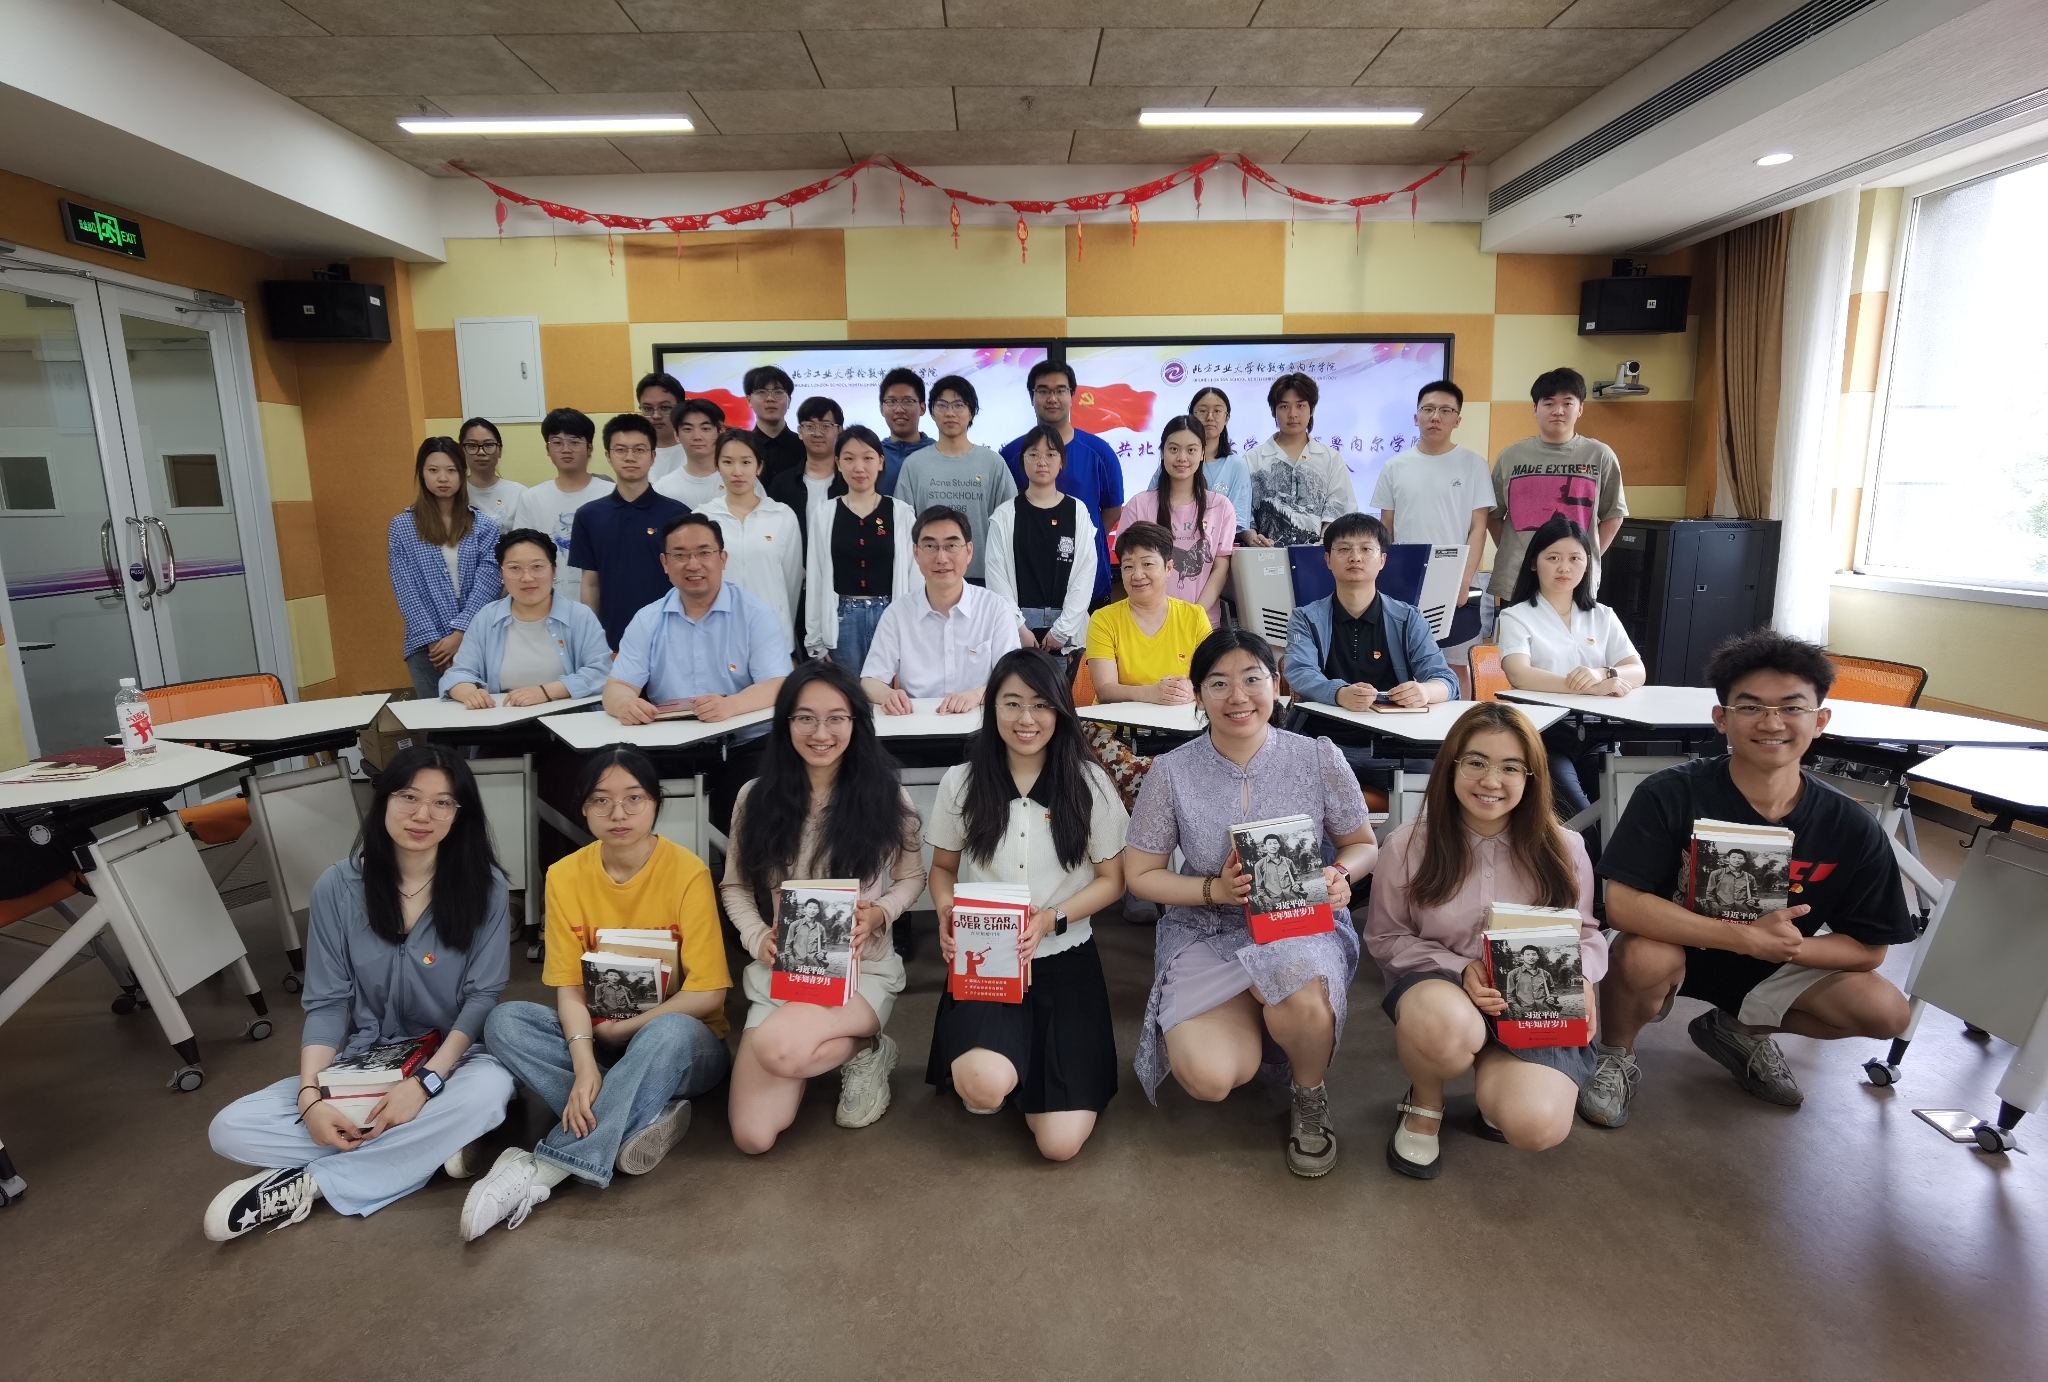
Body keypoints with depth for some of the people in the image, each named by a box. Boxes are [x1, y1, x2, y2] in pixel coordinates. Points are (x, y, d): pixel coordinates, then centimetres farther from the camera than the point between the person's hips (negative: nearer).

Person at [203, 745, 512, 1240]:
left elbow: (483, 995, -11)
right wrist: (310, 1097, -17)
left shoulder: (485, 887, -10)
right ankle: (432, 1148, -16)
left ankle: (310, 1181, -18)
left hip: (451, 1060, -2)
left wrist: (426, 1081, -24)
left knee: (491, 1087, -36)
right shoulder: (338, 887, -5)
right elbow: (326, 1004, -3)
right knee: (231, 1130, -16)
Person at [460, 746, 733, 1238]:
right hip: (595, 1041, 4)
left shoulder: (687, 873, -16)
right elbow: (569, 989, -8)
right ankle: (641, 1118, -25)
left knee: (672, 1033, -38)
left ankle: (541, 1171, -31)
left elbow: (707, 995, -16)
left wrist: (619, 1031, -16)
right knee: (504, 1022, -20)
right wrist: (584, 1062, -26)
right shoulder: (566, 876, -5)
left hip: (681, 1048, -4)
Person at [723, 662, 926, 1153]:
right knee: (752, 1138, -11)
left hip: (862, 969, -3)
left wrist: (881, 912, -14)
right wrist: (757, 937, -11)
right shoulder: (757, 797, -1)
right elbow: (734, 885, 8)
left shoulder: (885, 796, -5)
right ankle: (826, 1046, 19)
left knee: (777, 1047, -36)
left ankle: (865, 1050, -1)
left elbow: (912, 877, 7)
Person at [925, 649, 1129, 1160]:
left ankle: (1026, 1062, 22)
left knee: (1061, 1143, -10)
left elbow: (1111, 880, 3)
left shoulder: (1089, 783, -2)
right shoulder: (962, 782, -1)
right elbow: (943, 868, 11)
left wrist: (1052, 919, -14)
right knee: (985, 1083, -31)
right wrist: (948, 915, -11)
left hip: (1064, 962, 0)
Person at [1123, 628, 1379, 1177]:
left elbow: (1362, 845, 8)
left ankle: (1310, 1098, 3)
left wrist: (1340, 875, -15)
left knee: (1304, 1002, -36)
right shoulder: (1171, 772, -8)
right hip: (1208, 933, 0)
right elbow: (1140, 874, -1)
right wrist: (1215, 890, -17)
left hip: (1304, 924, 0)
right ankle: (1258, 1021, 17)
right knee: (1209, 1078, -23)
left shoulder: (1318, 758, -5)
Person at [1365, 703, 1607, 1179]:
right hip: (1440, 986, -1)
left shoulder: (1563, 849, -2)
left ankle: (1498, 1082, 13)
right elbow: (1386, 937, 1)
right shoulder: (1407, 846, -7)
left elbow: (1586, 934, 10)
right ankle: (1424, 1104, -1)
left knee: (1536, 1127, -27)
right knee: (1446, 1028, -40)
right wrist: (1459, 970, -16)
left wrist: (1579, 976, -14)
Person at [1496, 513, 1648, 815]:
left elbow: (1638, 672, 3)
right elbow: (1520, 676, -15)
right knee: (1582, 816, -27)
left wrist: (1602, 674, -20)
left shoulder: (1603, 617, 17)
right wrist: (1590, 687, -25)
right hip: (1542, 735, -4)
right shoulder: (1516, 616, 3)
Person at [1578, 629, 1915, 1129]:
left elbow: (1868, 949, -6)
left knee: (1885, 1011, -15)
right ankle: (1616, 1057, -1)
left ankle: (1739, 1030, 15)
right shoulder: (1670, 794, -25)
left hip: (1770, 971, 4)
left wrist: (1786, 947, -25)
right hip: (1674, 951, -4)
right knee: (1642, 955, -35)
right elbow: (1622, 904, -31)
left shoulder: (1852, 829, -14)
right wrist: (1745, 937, -34)